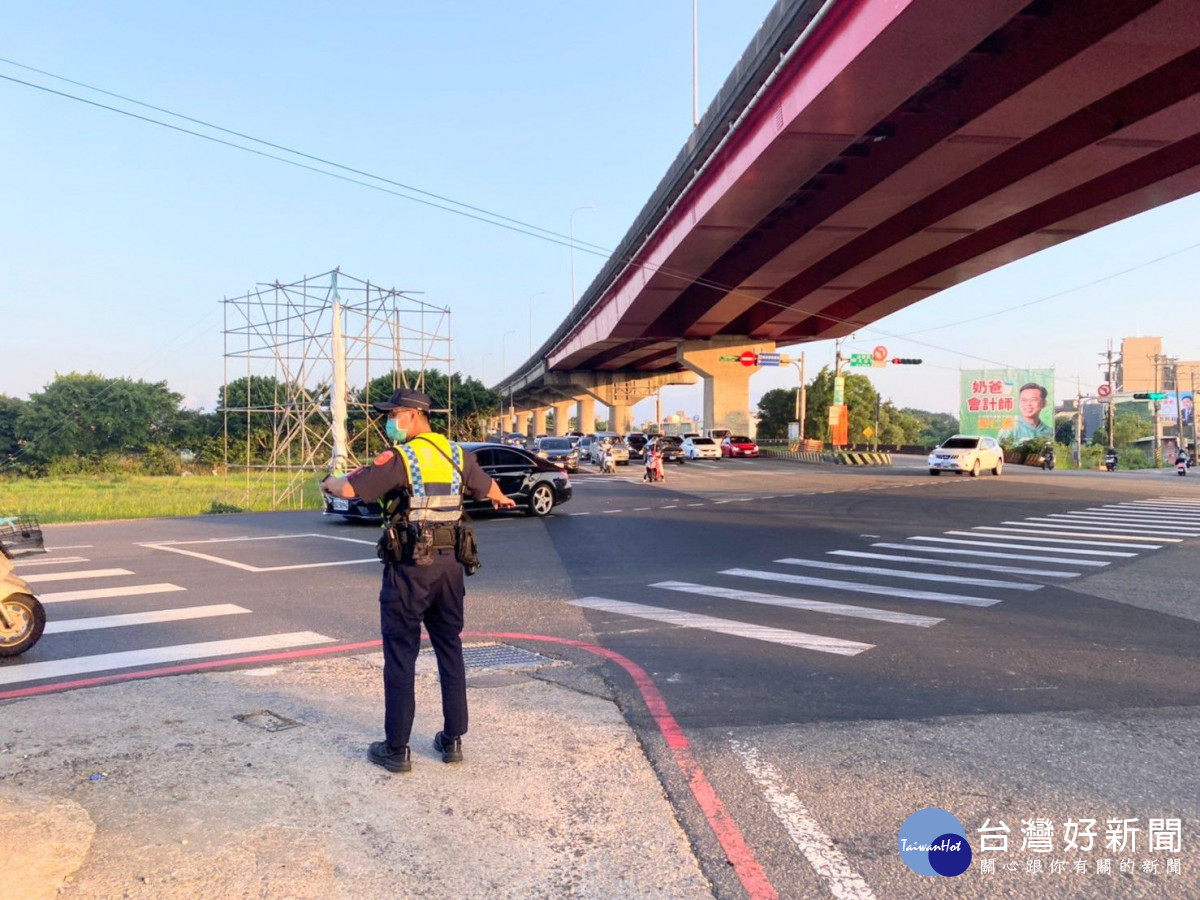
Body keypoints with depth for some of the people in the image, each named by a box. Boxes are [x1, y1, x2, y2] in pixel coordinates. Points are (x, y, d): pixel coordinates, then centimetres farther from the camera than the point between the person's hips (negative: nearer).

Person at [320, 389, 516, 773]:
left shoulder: (400, 458, -11)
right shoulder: (457, 454, 7)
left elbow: (349, 488, -15)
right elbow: (487, 487, 24)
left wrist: (328, 482, 9)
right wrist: (502, 499, 47)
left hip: (409, 568, -5)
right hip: (449, 564, 6)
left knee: (400, 656, 4)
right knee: (450, 650, 15)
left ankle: (396, 749, 11)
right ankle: (453, 739, 23)